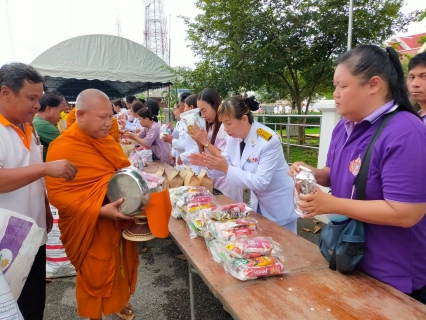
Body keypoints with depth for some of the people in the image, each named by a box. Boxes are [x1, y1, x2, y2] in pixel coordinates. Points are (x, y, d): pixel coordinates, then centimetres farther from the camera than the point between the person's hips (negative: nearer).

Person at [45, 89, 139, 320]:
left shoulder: (106, 140, 6)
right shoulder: (62, 148, -19)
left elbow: (124, 170, 19)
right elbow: (57, 194, -23)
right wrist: (99, 210, -30)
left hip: (119, 222, 7)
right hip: (92, 229, -7)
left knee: (121, 267, 22)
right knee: (95, 276, 11)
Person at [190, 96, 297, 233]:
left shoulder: (269, 141, -29)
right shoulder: (233, 138, -8)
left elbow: (261, 182, -31)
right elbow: (225, 166, 0)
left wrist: (227, 169, -36)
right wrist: (209, 163, -21)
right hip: (257, 202, 6)